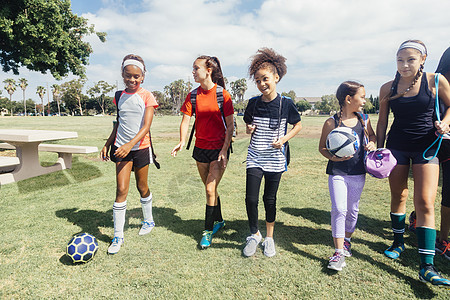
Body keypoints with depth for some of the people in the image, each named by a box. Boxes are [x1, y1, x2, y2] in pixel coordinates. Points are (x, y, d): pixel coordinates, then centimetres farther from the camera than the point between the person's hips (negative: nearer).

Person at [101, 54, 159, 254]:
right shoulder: (120, 96, 7)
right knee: (121, 190, -4)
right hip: (121, 147, 3)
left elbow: (146, 127, -16)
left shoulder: (146, 96, -6)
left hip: (140, 147, -2)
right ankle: (118, 236, 6)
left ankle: (148, 221, 37)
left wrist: (131, 144, -29)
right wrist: (107, 144, 16)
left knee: (142, 187, 12)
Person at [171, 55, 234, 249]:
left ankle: (208, 230, 10)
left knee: (210, 189, -6)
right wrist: (182, 141, -18)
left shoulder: (223, 95, -9)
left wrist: (224, 150, -14)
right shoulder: (193, 96, 4)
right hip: (200, 148, 5)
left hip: (219, 148, -5)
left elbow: (230, 125, -7)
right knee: (210, 189, 15)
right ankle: (219, 220, 36)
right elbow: (186, 120, -1)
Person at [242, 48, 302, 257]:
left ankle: (269, 237, 30)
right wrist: (249, 129, -9)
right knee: (251, 198, -3)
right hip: (255, 158, 2)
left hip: (275, 159, -1)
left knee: (270, 199, 9)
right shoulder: (253, 103, 0)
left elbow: (298, 125, 5)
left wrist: (284, 139, -9)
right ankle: (254, 234, 22)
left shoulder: (285, 104, -7)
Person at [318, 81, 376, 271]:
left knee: (353, 210, 14)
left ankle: (346, 240, 38)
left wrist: (372, 143, -2)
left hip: (358, 173, 4)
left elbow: (372, 135, 21)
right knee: (339, 210, -9)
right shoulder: (332, 123, -9)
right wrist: (333, 157, -21)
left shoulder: (364, 120, 4)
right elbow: (322, 147, -2)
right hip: (337, 173, -4)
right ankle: (339, 252, 1)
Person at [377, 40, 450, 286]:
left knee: (425, 203, -9)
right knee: (398, 196, 11)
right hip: (396, 146, 2)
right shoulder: (388, 88, 1)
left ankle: (427, 267, -4)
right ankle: (398, 242, 32)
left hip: (426, 146, -2)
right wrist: (379, 149, 4)